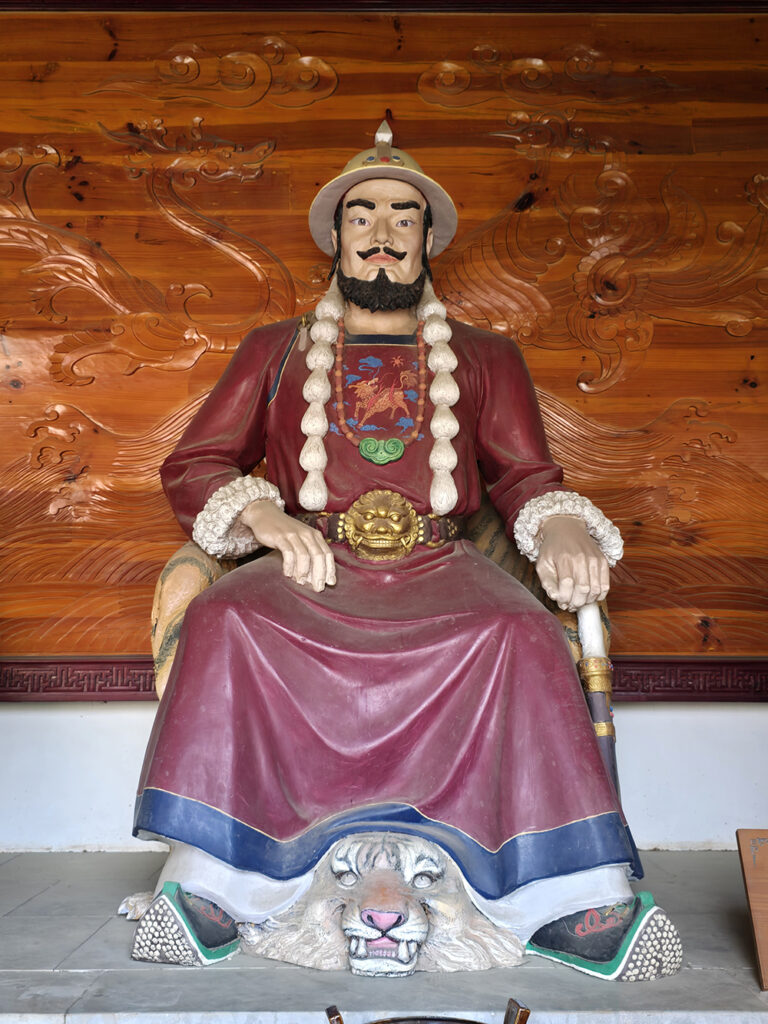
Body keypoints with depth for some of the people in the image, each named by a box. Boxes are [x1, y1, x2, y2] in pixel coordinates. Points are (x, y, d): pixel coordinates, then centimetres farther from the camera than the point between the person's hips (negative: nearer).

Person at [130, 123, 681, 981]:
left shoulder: (485, 358, 23)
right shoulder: (275, 352, 22)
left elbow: (529, 478, 15)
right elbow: (192, 465, 15)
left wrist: (562, 528, -10)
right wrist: (265, 518, -7)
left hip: (440, 570, 0)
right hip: (310, 568, 1)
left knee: (521, 636, -32)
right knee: (226, 621, -31)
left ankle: (577, 903, -26)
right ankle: (207, 881, -25)